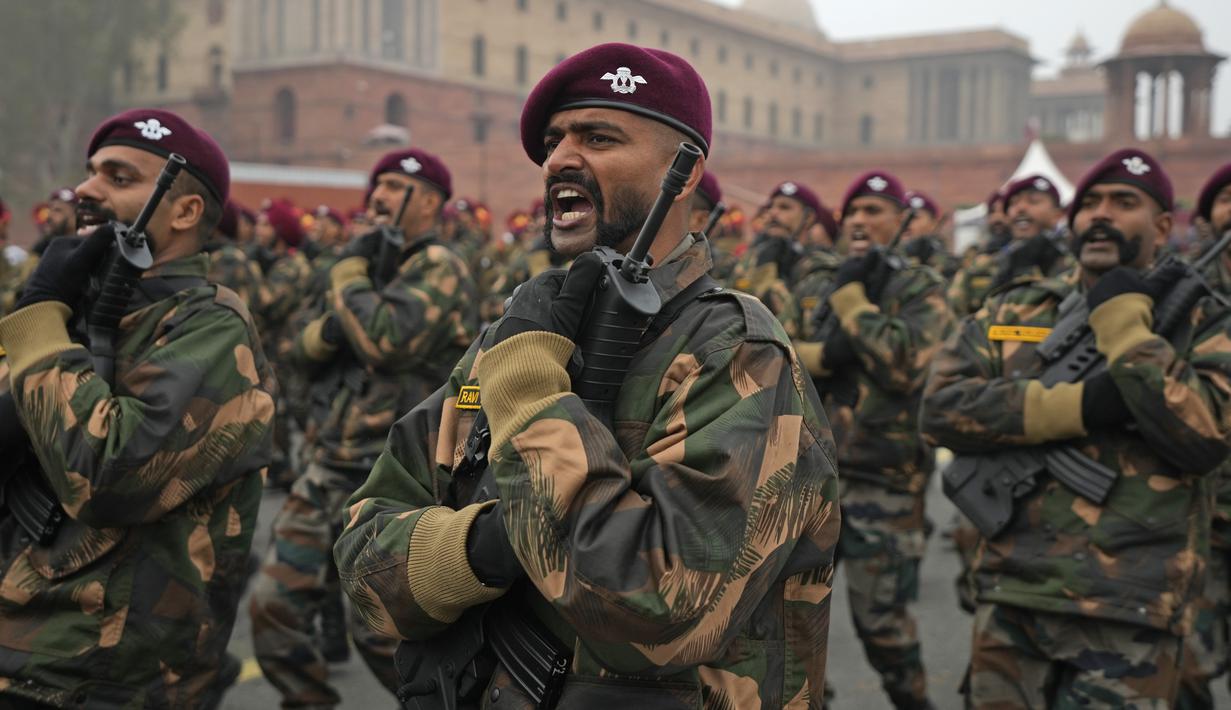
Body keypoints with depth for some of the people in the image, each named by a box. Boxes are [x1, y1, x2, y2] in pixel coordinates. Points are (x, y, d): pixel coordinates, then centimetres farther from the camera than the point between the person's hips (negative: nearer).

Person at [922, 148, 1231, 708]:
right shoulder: (1012, 312, 9)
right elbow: (940, 408, -5)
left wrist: (1124, 323, -12)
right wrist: (1078, 404, -14)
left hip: (1129, 617, -2)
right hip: (1011, 598, 3)